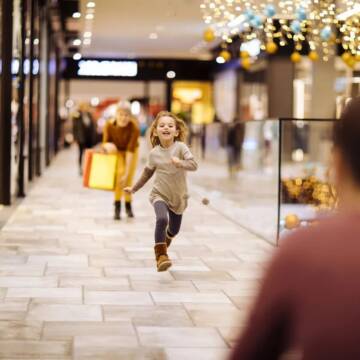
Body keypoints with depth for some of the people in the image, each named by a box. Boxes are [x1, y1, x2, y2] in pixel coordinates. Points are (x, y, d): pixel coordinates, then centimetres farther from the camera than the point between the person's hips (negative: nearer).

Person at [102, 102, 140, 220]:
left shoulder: (134, 128, -34)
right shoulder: (109, 125, -29)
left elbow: (130, 150, -35)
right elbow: (105, 143, -14)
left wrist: (126, 173, -39)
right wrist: (107, 147, -39)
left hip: (132, 151, 0)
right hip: (117, 150, 0)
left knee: (128, 180, 2)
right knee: (119, 173, -25)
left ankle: (128, 206, 31)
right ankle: (117, 208, -17)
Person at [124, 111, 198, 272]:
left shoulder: (180, 147, -14)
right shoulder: (154, 153, -5)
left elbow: (194, 165, -26)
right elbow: (147, 173, 12)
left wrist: (180, 163, -44)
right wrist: (134, 188, 19)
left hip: (178, 196, 1)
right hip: (159, 194, -1)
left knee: (174, 229, 16)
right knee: (161, 219, -30)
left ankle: (163, 242, 52)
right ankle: (161, 255, -23)